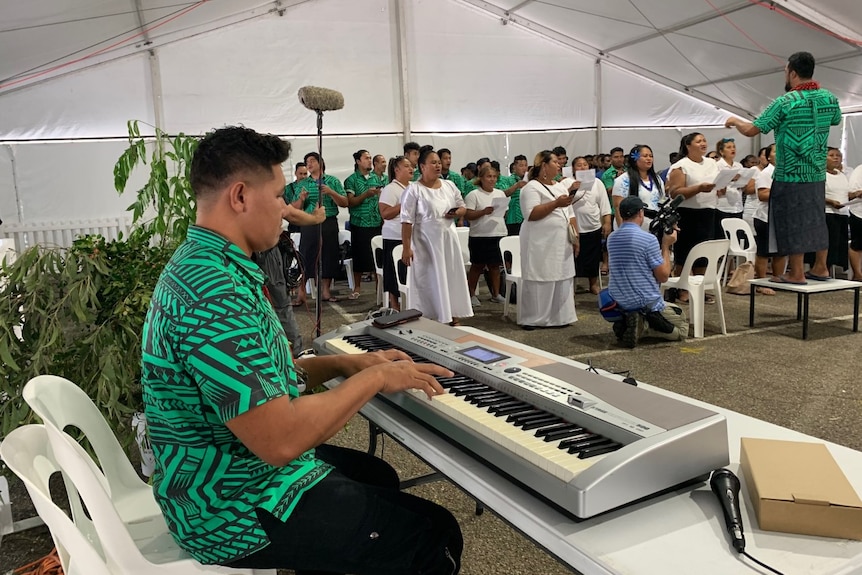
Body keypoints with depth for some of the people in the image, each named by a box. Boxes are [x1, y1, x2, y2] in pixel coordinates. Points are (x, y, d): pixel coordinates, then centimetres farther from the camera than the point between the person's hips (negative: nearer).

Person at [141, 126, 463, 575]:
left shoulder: (201, 263, 5)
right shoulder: (216, 293, -30)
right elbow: (280, 441, -33)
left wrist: (343, 364, 5)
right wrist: (374, 378, -20)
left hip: (230, 474, 10)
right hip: (237, 510, -10)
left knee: (377, 476, 27)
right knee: (434, 534, -4)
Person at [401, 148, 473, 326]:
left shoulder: (449, 186, 8)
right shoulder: (414, 189, -10)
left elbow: (463, 208, 16)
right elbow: (407, 221, -12)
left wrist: (457, 213, -8)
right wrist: (406, 248, -17)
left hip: (449, 240, 5)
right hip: (426, 243, -5)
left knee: (452, 277, 8)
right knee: (429, 281, 0)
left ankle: (453, 316, 18)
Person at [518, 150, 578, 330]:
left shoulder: (560, 187, 17)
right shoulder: (531, 187, -7)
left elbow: (570, 214, 18)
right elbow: (531, 214, -20)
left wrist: (575, 237, 9)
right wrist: (556, 203, -22)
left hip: (561, 243, 8)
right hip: (541, 244, -7)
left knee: (561, 279, 8)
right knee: (540, 280, -3)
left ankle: (559, 316, 17)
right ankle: (534, 319, 5)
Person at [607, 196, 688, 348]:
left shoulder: (611, 238, 3)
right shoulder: (648, 239, -18)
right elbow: (663, 276, -11)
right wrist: (666, 246, -1)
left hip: (618, 303, 6)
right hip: (646, 304, -6)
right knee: (682, 329, 17)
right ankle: (649, 320, -10)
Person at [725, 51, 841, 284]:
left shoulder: (785, 102, -14)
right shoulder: (829, 98, 5)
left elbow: (751, 130, -10)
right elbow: (836, 120, 26)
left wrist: (735, 121, 9)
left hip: (791, 174, -6)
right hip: (818, 172, 7)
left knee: (792, 223, -1)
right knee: (816, 219, 15)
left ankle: (796, 273, 3)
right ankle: (821, 267, 23)